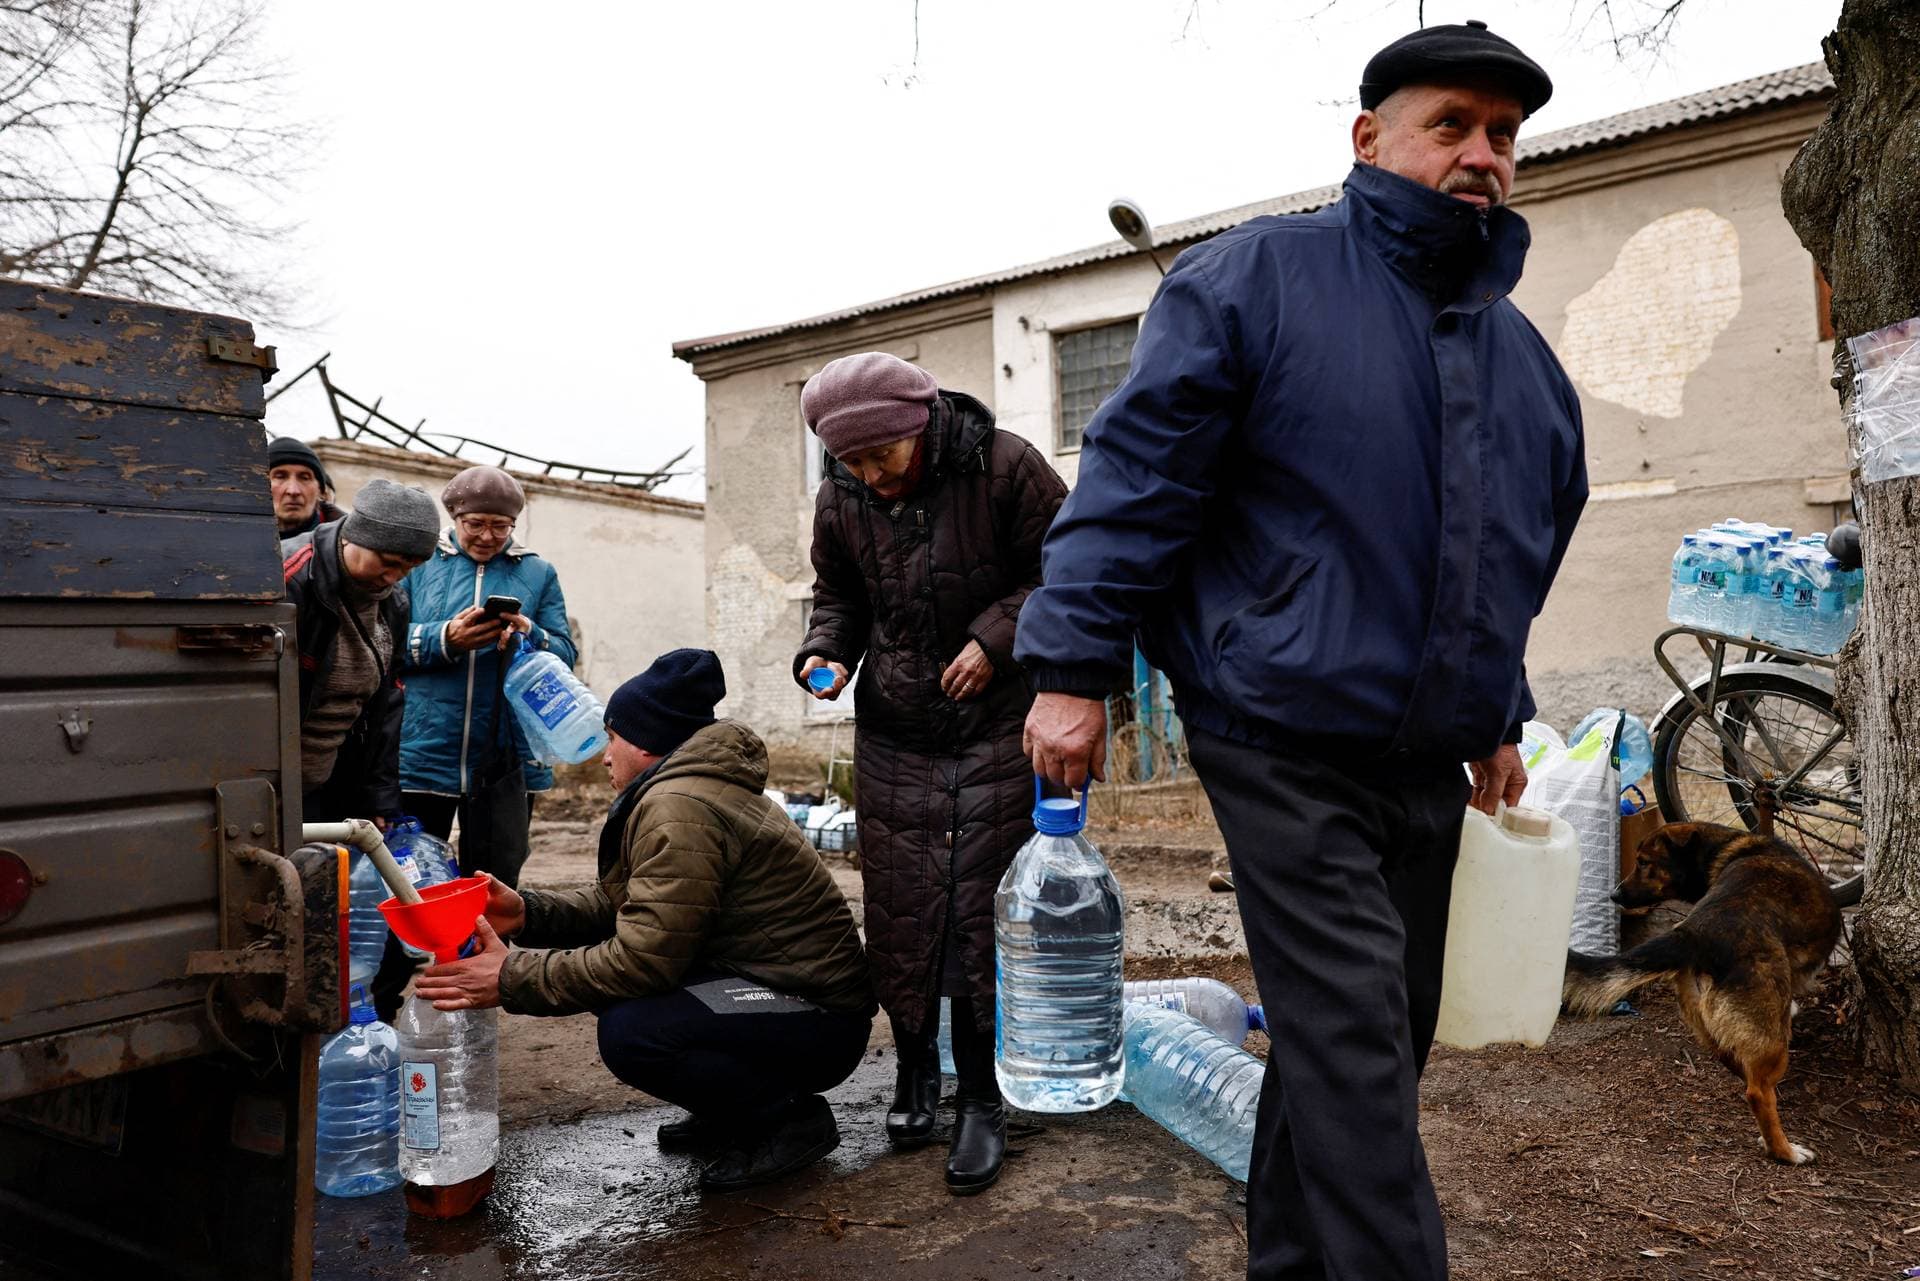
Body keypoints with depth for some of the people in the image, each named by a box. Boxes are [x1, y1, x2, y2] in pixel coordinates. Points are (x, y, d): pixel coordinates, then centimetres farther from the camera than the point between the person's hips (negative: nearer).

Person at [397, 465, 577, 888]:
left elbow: (565, 656, 2)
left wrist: (530, 635, -18)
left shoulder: (538, 574, 10)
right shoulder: (418, 563, 8)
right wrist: (445, 639, -18)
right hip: (421, 754, 0)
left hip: (505, 760, 1)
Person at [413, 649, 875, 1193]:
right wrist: (528, 912, -3)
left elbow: (643, 959, -24)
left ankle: (792, 1117, -5)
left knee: (630, 1032, -29)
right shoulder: (676, 790, 12)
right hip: (760, 982, 10)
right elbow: (620, 903, 12)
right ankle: (729, 1108, 17)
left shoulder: (679, 808, -22)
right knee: (597, 961, 7)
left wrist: (512, 978, -17)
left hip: (820, 1018, -10)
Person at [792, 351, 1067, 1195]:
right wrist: (826, 651, -5)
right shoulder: (840, 502, 0)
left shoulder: (1005, 469, -13)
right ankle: (914, 1067, 26)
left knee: (984, 911, -2)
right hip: (894, 733, 4)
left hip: (998, 724, -3)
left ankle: (981, 1097, 10)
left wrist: (996, 636, -18)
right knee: (899, 910, 6)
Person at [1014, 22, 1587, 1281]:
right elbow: (1136, 474, -11)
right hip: (1285, 744, -7)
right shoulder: (1258, 277, -6)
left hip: (1426, 765, 8)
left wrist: (1497, 719, 23)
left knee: (1374, 1043, 15)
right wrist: (1075, 666, -16)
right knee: (1355, 1045, -9)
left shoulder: (1521, 352, 15)